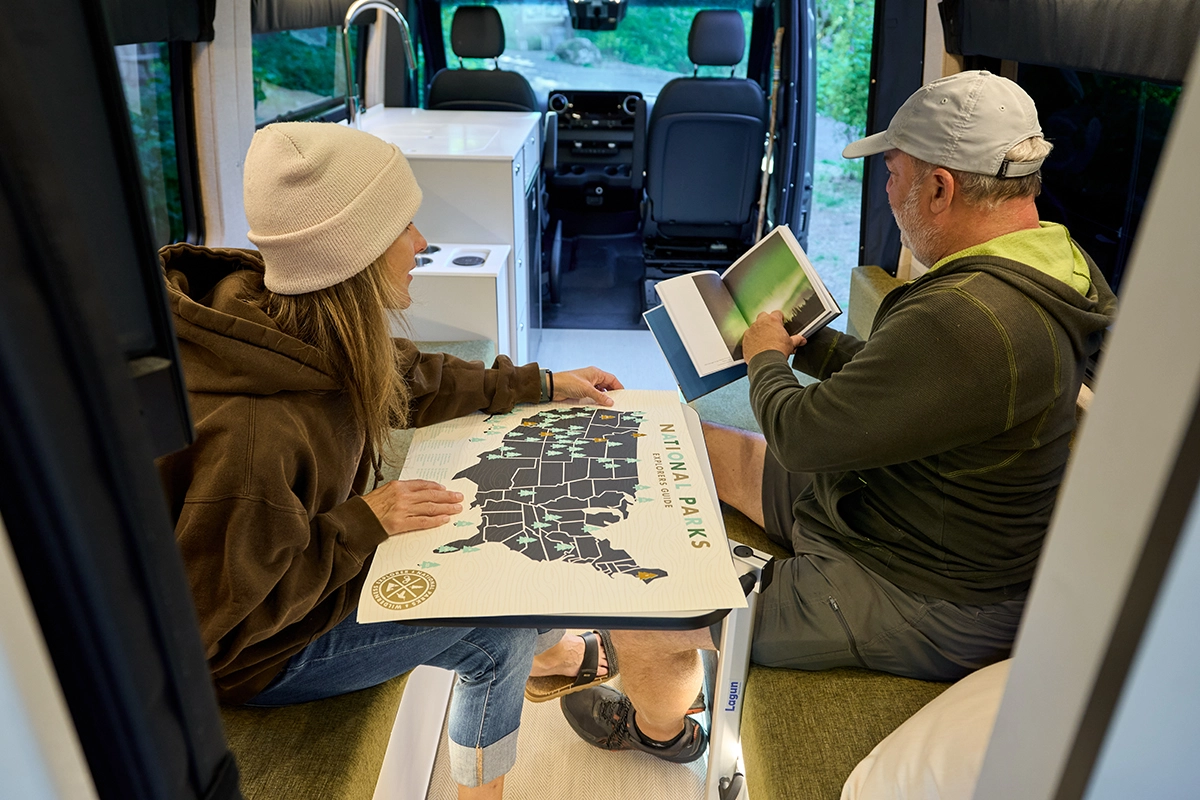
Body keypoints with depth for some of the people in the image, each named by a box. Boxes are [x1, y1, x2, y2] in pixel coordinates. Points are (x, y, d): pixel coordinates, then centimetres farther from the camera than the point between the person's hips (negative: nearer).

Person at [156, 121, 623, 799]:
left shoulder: (311, 328, -15)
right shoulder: (253, 436, -40)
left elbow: (410, 379, 5)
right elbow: (214, 622, -28)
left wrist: (541, 384, 8)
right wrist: (363, 525, -27)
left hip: (312, 555, 7)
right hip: (258, 654, -7)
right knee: (498, 629, -4)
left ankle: (541, 653, 38)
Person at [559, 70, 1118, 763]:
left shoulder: (969, 320, -35)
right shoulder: (1050, 263, 1)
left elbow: (801, 435, -27)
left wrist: (766, 359, -6)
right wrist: (799, 342, 13)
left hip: (917, 605, -10)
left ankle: (657, 726, 29)